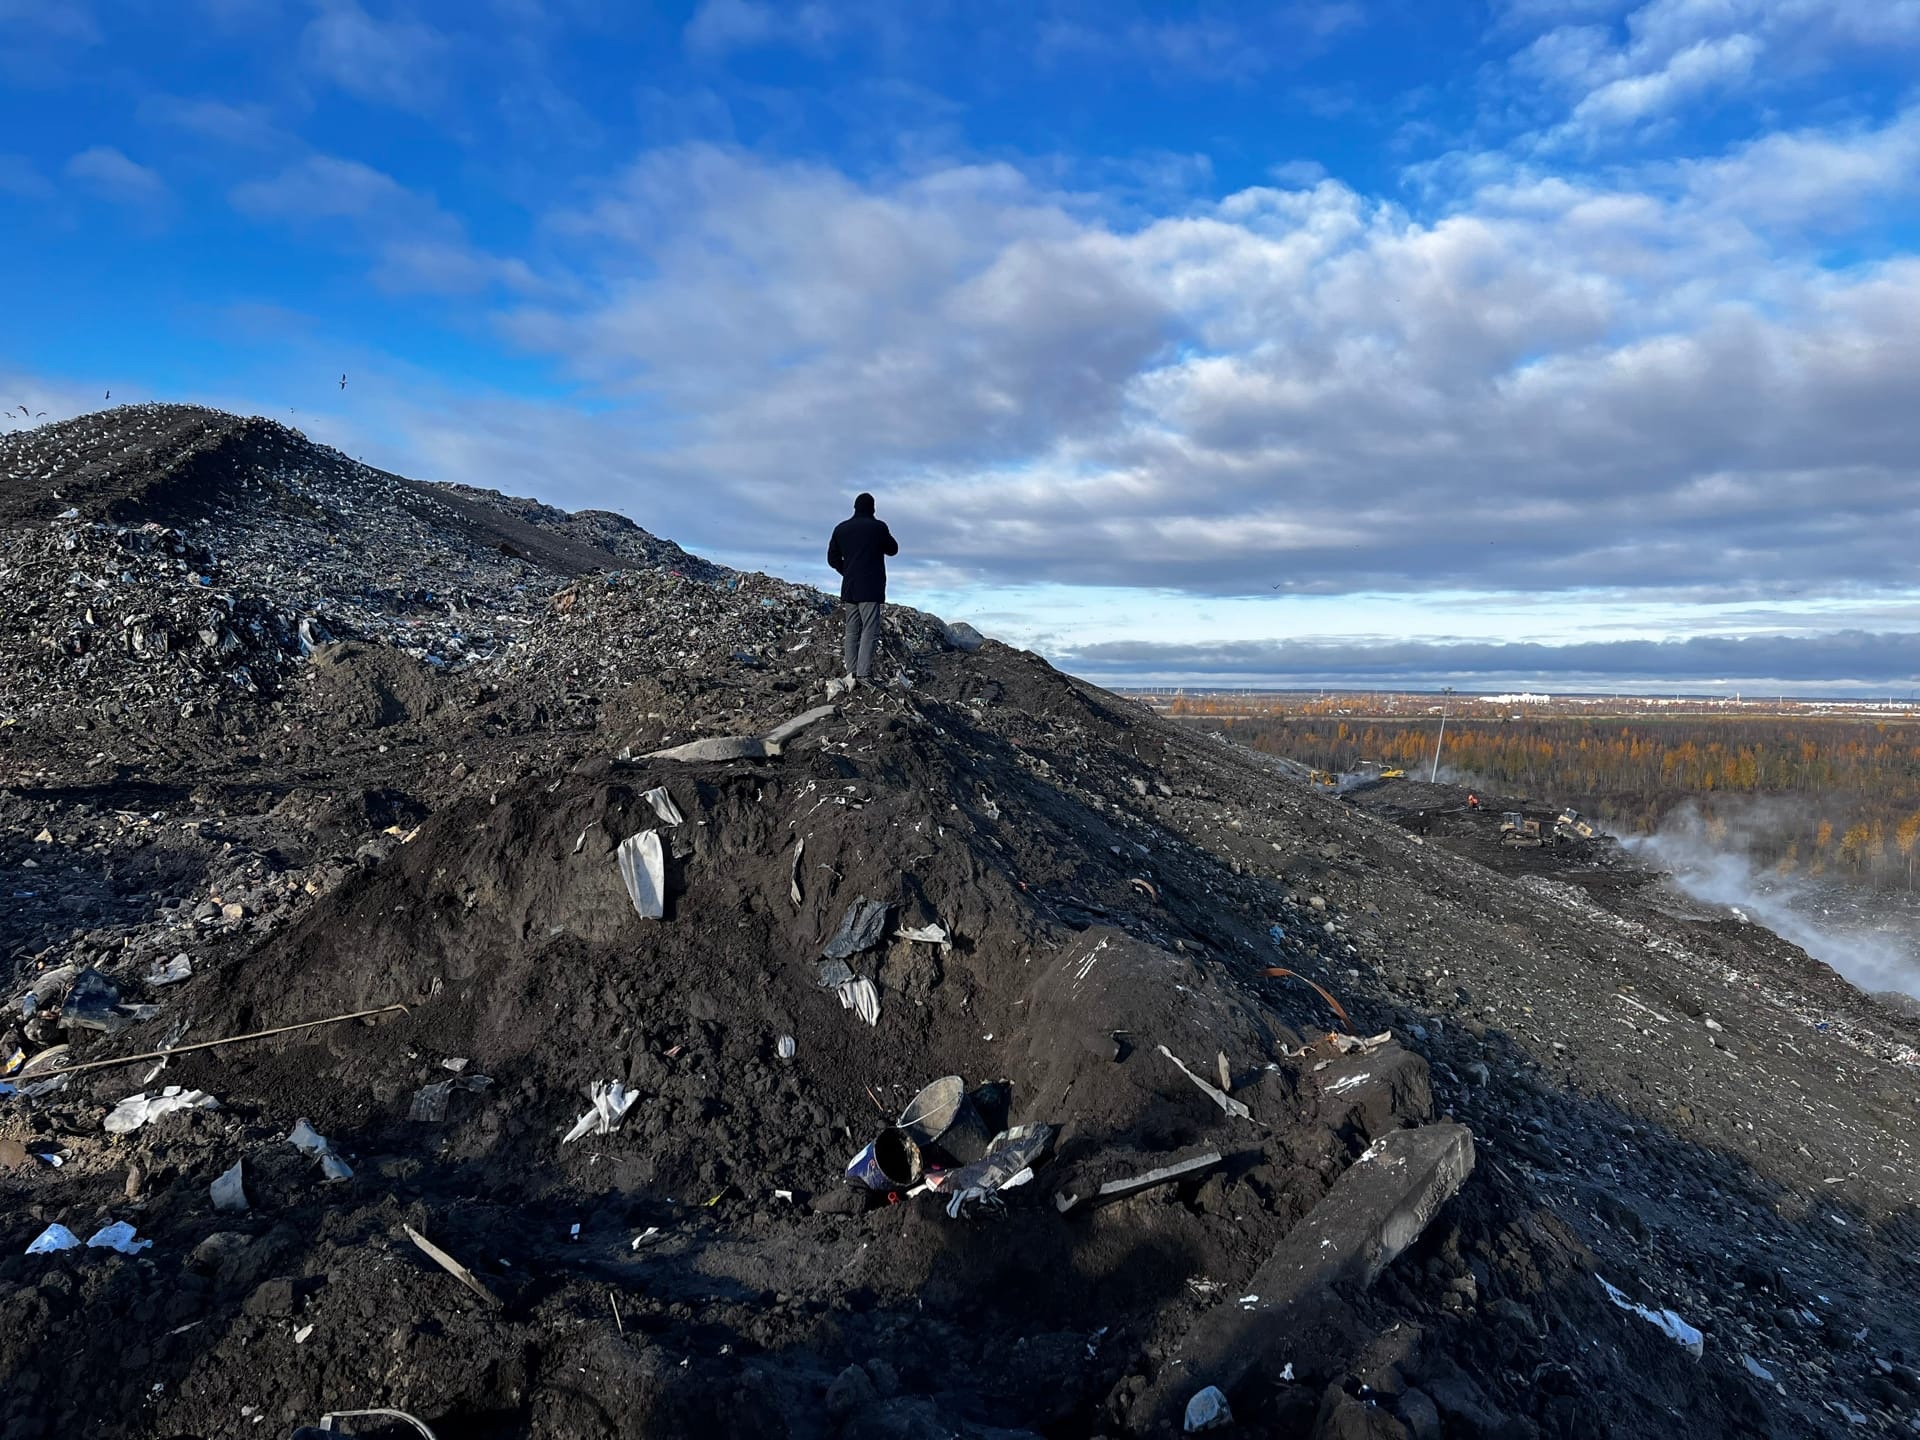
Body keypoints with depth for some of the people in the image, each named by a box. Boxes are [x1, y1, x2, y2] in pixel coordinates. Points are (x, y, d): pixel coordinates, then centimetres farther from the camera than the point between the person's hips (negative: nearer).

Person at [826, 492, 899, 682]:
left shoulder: (841, 529, 8)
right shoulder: (877, 527, -6)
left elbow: (832, 558, 10)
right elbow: (893, 549, 7)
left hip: (849, 588, 5)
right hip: (870, 588, -5)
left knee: (852, 631, 9)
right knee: (869, 631, -7)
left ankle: (851, 673, 5)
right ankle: (864, 674, -17)